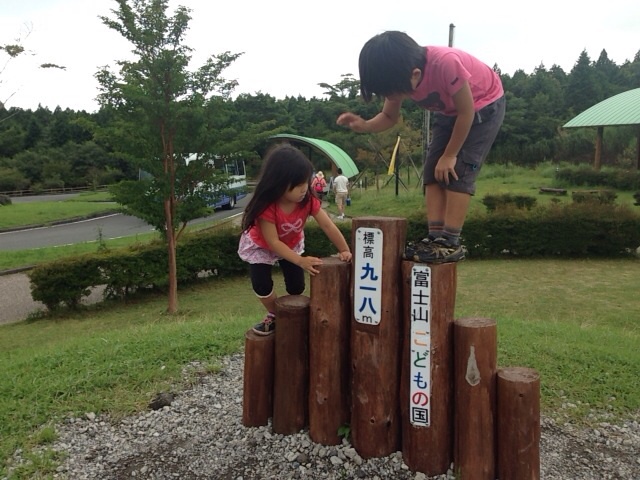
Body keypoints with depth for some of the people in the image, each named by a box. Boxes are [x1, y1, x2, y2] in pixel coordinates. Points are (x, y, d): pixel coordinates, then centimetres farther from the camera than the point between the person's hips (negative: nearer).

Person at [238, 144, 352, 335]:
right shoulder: (267, 207, -40)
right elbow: (273, 243, -38)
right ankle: (274, 315, 15)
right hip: (261, 245, -3)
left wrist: (344, 250, -30)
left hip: (292, 243, 3)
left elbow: (328, 226, -23)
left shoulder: (308, 200, -29)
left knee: (297, 287, -3)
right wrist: (301, 261, -44)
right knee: (262, 286, -15)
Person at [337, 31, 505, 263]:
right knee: (433, 171, -5)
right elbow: (389, 117, -7)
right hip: (449, 111, 7)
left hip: (484, 105, -6)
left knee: (457, 171, -17)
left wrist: (450, 155, -20)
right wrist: (365, 125, -29)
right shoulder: (399, 76, -20)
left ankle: (450, 242, -15)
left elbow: (466, 111, -28)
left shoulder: (446, 63, -40)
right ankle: (435, 237, -6)